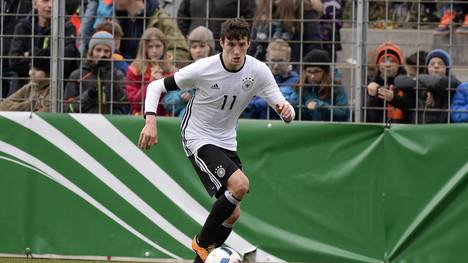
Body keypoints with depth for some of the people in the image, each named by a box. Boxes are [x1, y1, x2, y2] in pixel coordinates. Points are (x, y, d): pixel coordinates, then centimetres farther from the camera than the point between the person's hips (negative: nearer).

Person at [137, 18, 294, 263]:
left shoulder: (258, 71, -11)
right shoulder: (203, 69, -20)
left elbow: (284, 109, -10)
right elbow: (156, 86, -11)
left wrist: (287, 111, -35)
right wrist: (151, 121, -26)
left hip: (226, 142, 6)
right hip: (198, 139, -6)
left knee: (232, 214, 3)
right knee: (240, 185, -26)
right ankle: (202, 242, -8)